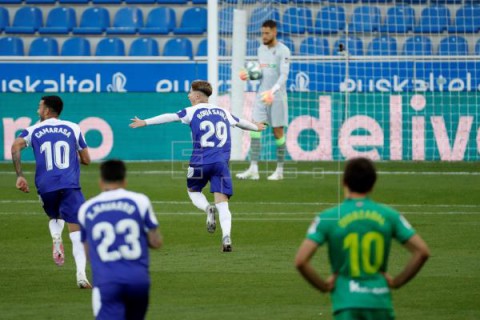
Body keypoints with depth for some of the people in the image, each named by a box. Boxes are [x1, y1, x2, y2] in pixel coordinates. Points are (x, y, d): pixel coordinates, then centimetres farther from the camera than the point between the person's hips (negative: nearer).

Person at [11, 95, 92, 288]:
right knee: (76, 230, -5)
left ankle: (56, 237, -3)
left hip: (46, 186, 1)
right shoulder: (73, 128, 13)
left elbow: (15, 147, -8)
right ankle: (81, 275, -22)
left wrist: (19, 176, -5)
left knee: (55, 218, 31)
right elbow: (86, 160, 16)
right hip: (70, 185, -1)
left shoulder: (33, 130, 12)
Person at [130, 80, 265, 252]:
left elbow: (169, 117, -6)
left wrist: (145, 122, -5)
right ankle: (226, 236, -22)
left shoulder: (192, 111, 3)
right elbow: (240, 122, 35)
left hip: (200, 161, -3)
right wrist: (256, 127, 55)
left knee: (193, 191, 22)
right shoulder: (223, 112, 18)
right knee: (222, 203, -1)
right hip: (221, 163, 3)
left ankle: (208, 209, -9)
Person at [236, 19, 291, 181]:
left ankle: (279, 170, 12)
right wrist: (248, 75, 0)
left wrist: (272, 91, -34)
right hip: (262, 95, 6)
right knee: (255, 129, -6)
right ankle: (253, 169, -10)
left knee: (278, 132, 2)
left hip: (277, 96, -6)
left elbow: (284, 75, -19)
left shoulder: (283, 51, -10)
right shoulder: (261, 49, 12)